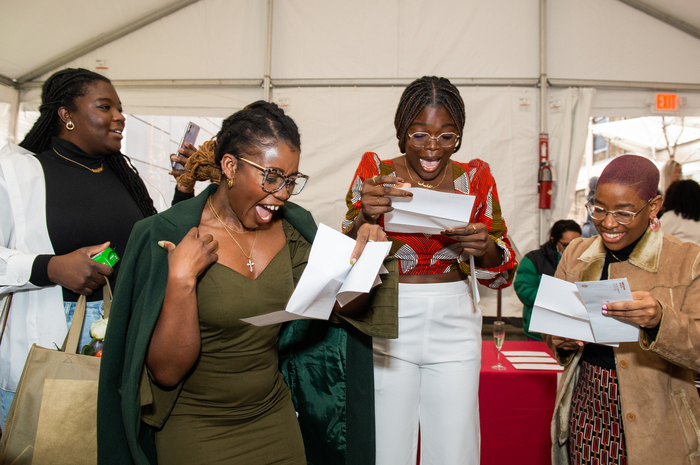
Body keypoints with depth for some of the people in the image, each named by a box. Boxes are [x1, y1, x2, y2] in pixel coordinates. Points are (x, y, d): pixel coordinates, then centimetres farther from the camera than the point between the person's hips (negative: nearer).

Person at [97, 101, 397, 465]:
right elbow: (167, 372, -18)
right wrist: (182, 279, -29)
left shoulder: (292, 227, -4)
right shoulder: (167, 235, -17)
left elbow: (342, 309, 0)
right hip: (195, 432, -4)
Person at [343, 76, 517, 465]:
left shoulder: (475, 178, 1)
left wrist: (486, 247, -18)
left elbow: (502, 273, 5)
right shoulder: (375, 173, -4)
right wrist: (365, 216, -27)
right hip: (388, 324, -1)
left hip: (454, 326, 2)